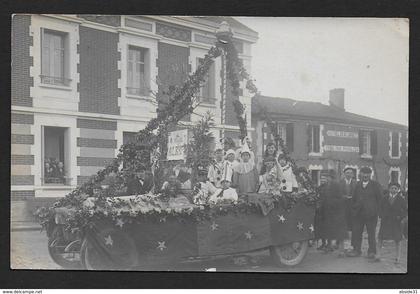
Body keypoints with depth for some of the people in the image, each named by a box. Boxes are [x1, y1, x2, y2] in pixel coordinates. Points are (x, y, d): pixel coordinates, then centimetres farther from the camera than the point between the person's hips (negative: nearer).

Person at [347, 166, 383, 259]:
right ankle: (356, 250, 15)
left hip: (371, 214, -3)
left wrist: (375, 211, -3)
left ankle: (372, 252, 11)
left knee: (371, 233, 2)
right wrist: (354, 209, 7)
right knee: (356, 232, 5)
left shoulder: (375, 185, 1)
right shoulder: (357, 185, 12)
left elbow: (379, 199, 2)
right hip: (358, 213, 3)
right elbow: (353, 199, 17)